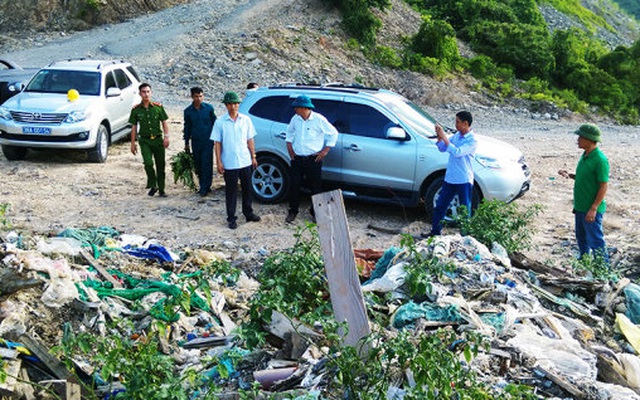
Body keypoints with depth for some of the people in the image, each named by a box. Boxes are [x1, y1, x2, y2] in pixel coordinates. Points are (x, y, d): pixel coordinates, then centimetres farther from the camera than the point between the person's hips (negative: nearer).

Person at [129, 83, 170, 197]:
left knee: (160, 165, 5)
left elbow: (164, 122, 4)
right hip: (144, 140, -1)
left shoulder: (158, 107, 0)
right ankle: (153, 186, 0)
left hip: (158, 139, 1)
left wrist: (166, 137, -8)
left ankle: (161, 189, 16)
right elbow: (134, 127, 6)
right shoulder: (136, 109, 1)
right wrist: (133, 143, 5)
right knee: (148, 163, -19)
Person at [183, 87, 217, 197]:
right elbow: (187, 127, 12)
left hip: (208, 141, -3)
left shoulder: (209, 108, -3)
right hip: (195, 142, 3)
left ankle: (205, 187, 1)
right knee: (198, 165, 8)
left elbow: (214, 123, 6)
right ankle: (202, 186, 19)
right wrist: (186, 143, 14)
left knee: (206, 164, -5)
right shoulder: (188, 111, 3)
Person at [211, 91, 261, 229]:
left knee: (247, 189, 14)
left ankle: (248, 213, 29)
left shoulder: (246, 119, 3)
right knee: (231, 191, 5)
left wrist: (253, 157, 7)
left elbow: (250, 140, 8)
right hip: (229, 164, -3)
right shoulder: (220, 122, -4)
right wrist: (219, 162, -7)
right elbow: (217, 143, -3)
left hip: (245, 161, 3)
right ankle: (231, 218, 15)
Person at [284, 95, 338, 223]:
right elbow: (289, 131, 23)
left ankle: (315, 212, 21)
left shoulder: (318, 119, -12)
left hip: (313, 160, -4)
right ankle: (293, 211, 19)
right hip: (297, 159, 4)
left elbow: (333, 133, -3)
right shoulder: (295, 119, 2)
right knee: (294, 186, 4)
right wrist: (289, 145, 12)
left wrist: (325, 150, -6)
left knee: (315, 187, 5)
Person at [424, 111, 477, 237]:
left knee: (465, 209, 6)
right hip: (450, 178, 7)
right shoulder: (456, 135, 6)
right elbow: (442, 148, 11)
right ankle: (435, 231, 27)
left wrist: (444, 137, -26)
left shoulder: (472, 141, -16)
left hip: (464, 180, -7)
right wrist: (439, 137, -7)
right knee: (440, 205, 13)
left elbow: (457, 152, -28)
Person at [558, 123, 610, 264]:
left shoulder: (600, 160, -19)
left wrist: (593, 209, -22)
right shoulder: (585, 156, 8)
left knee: (595, 240, 0)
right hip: (580, 207, 9)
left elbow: (603, 186, -19)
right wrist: (569, 175, 2)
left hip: (592, 210, -9)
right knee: (581, 238, 21)